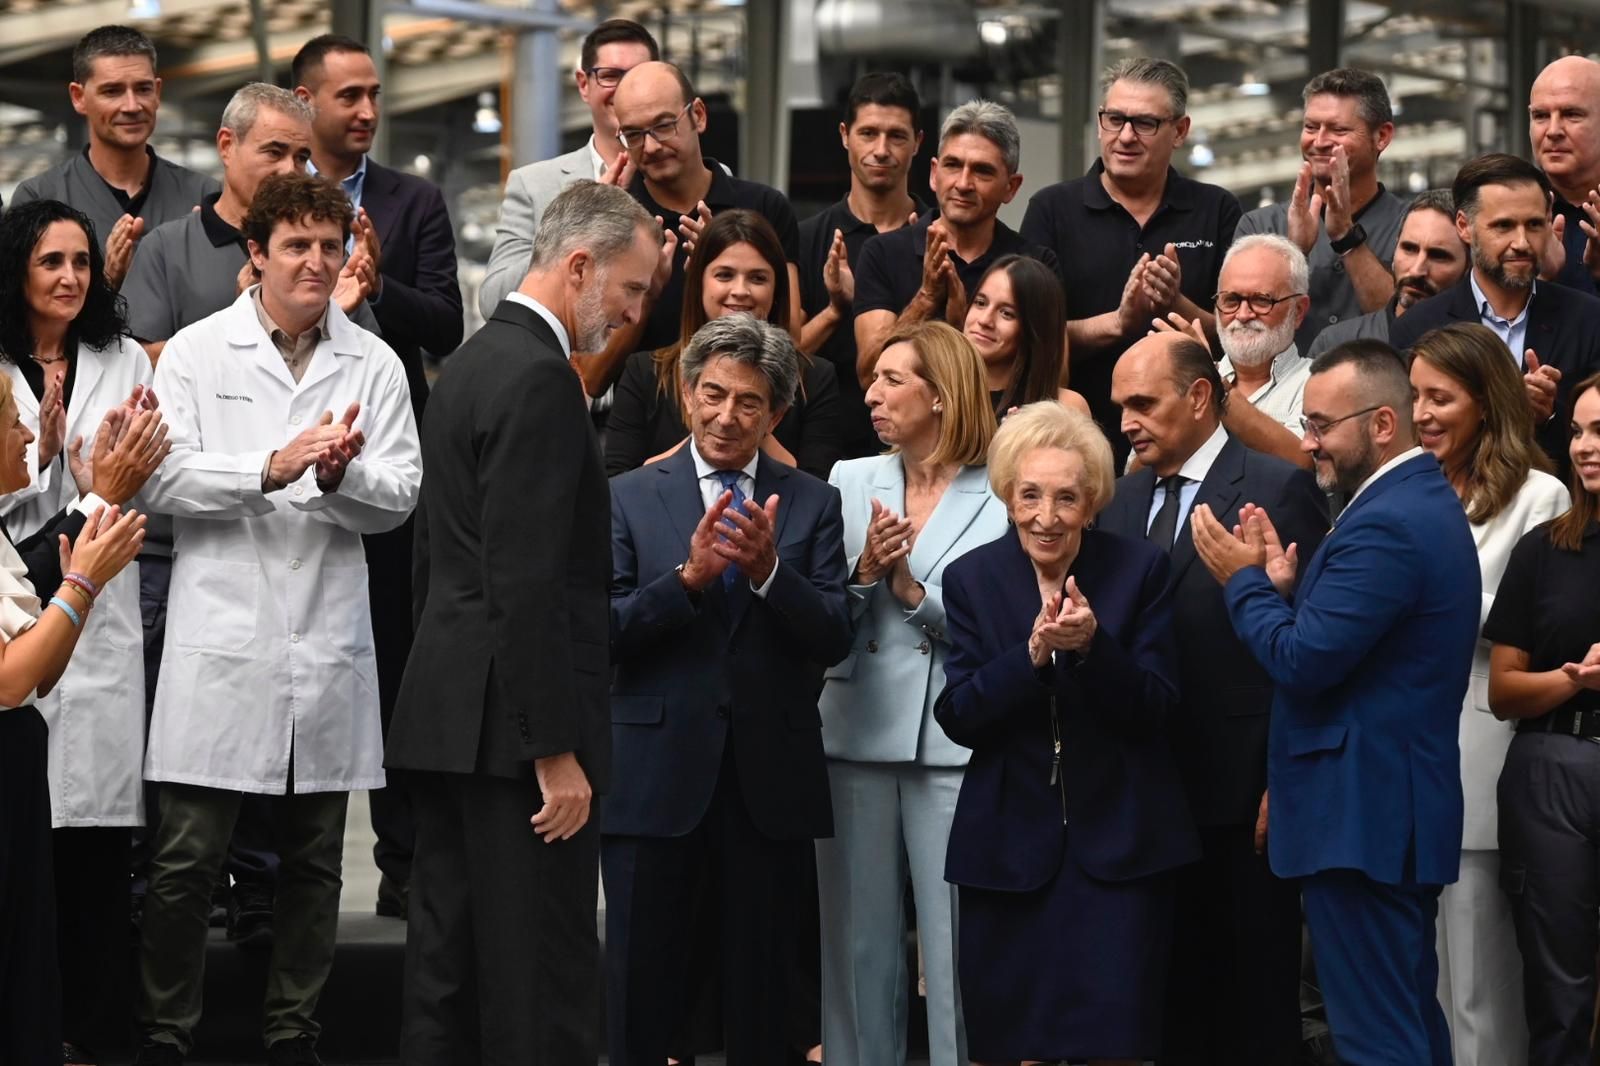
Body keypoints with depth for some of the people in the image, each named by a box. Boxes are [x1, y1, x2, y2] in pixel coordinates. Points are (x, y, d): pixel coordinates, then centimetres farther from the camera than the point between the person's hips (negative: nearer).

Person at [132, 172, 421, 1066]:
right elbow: (165, 479, -6)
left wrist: (341, 472, -17)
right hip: (222, 645, -3)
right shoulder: (197, 353, 3)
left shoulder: (373, 364, 9)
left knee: (314, 859, 9)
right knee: (187, 860, -3)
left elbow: (399, 498, 4)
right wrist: (272, 467, -18)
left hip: (329, 647, 3)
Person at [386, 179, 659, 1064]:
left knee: (446, 971, 10)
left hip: (446, 716, 10)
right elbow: (528, 585, -20)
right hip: (512, 725, -10)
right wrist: (556, 752, -20)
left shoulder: (471, 361, 16)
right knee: (543, 978, -7)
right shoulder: (539, 379, -15)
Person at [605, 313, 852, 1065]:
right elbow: (605, 632, -7)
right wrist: (688, 575, -21)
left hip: (769, 777, 1)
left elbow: (834, 638, -4)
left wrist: (768, 569, -19)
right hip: (656, 774, -1)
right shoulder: (630, 498, 4)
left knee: (759, 987, 9)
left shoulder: (811, 504, 6)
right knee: (641, 982, 2)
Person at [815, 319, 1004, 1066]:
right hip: (856, 737, 4)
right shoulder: (850, 483, 9)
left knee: (959, 948, -2)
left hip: (954, 746, -4)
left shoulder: (1002, 499, -4)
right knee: (858, 942, 9)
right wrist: (863, 575, -12)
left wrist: (913, 590, -13)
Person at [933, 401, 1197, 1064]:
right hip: (1009, 842, 2)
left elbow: (1156, 710, -6)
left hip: (1115, 839, -1)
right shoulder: (971, 579, 2)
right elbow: (957, 718, -6)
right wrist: (1032, 653, -21)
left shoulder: (1139, 572, -2)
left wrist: (1092, 644, -23)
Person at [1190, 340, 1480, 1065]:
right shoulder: (1424, 500, 13)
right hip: (1400, 806, 11)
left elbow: (1304, 662, -22)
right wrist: (1283, 586, 3)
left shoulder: (1384, 524, -20)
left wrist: (1244, 580, -8)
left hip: (1360, 815, -11)